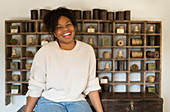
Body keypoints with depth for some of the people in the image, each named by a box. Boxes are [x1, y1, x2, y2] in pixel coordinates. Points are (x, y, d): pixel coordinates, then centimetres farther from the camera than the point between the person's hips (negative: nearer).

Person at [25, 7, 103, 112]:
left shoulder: (87, 50, 2)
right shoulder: (44, 52, -7)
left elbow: (91, 86, 5)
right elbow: (35, 88, -1)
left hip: (77, 101, 3)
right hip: (49, 102, -2)